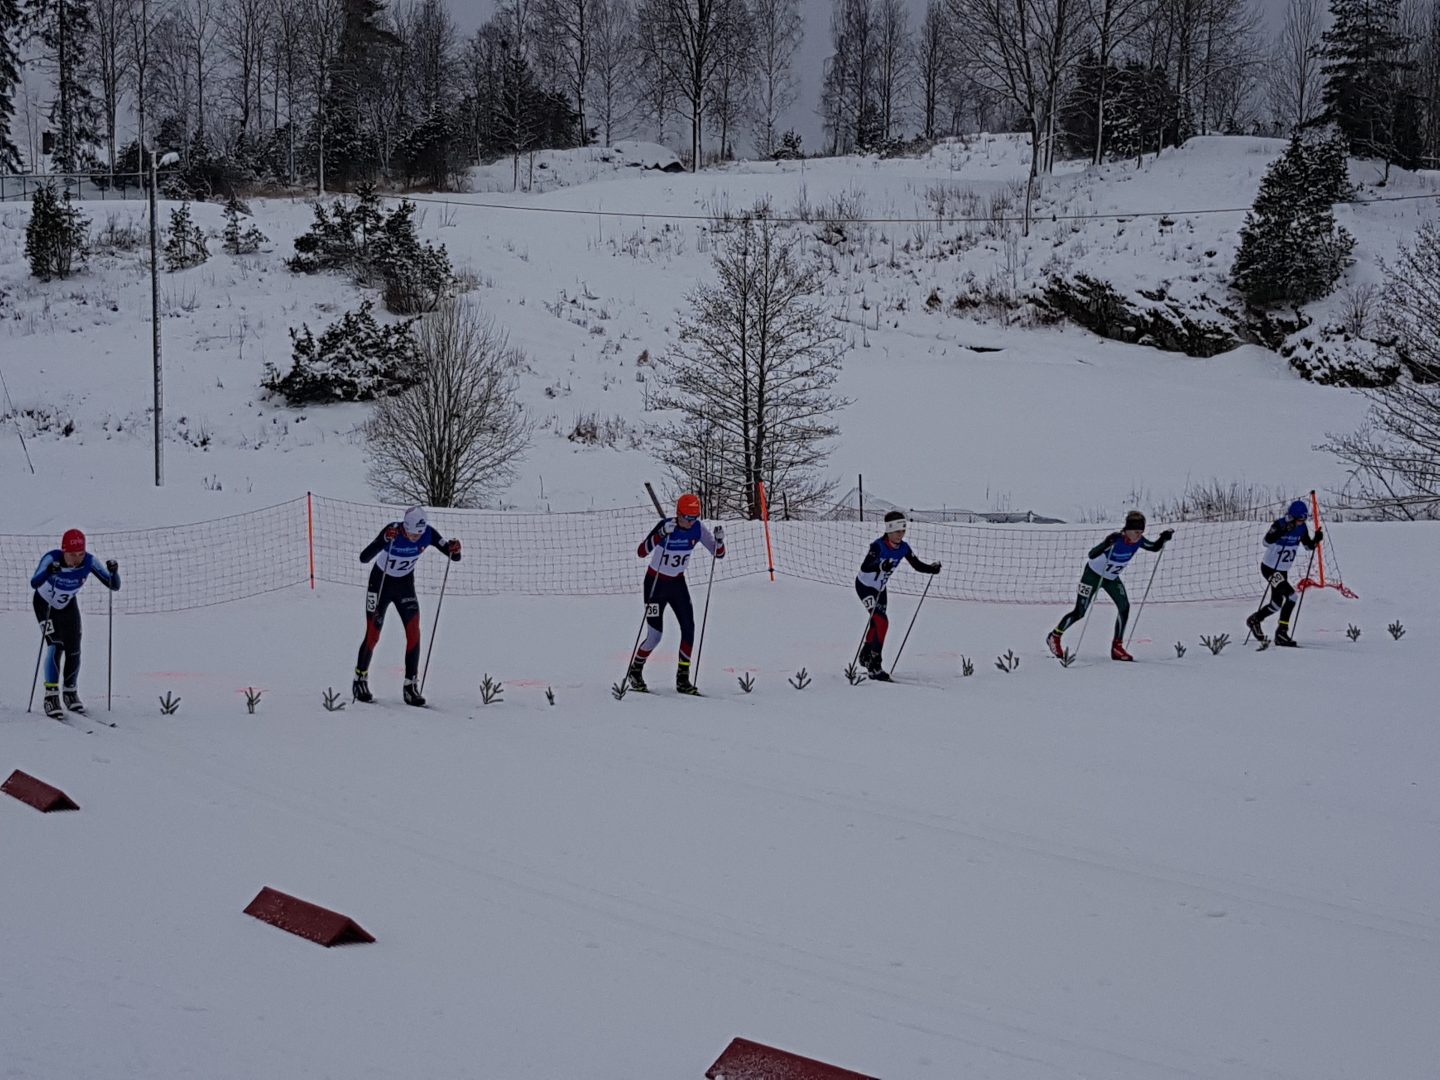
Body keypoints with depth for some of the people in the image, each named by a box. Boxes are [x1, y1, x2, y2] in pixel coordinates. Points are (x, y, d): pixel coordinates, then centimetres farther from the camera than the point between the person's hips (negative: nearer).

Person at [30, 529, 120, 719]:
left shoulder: (89, 562, -27)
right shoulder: (51, 559, -35)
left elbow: (114, 586, -24)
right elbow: (34, 584, -49)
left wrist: (114, 572, -45)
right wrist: (49, 572, -68)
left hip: (68, 606, 3)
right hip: (45, 604, -3)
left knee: (74, 651, 0)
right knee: (56, 645, -19)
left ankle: (71, 692, 23)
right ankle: (51, 696, -13)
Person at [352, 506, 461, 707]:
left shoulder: (428, 534, -20)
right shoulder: (392, 531, -30)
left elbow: (455, 557, -15)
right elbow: (364, 558, -37)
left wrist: (455, 550, -39)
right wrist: (384, 540, -53)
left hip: (405, 585, 3)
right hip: (380, 583, -3)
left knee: (414, 633, -12)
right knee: (373, 635, 1)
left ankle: (411, 686, -5)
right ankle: (360, 680, 24)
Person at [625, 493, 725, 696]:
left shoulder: (698, 528, -10)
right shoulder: (665, 526, -23)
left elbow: (719, 554, -7)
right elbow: (641, 552, -34)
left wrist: (719, 539, -28)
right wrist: (662, 533, -47)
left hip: (677, 583, 4)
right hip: (656, 583, -4)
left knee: (688, 628, -10)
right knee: (655, 635, -5)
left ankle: (683, 679, -1)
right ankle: (635, 671, 20)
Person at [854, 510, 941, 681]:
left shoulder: (903, 548, -9)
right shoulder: (878, 546, -29)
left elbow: (917, 565, -2)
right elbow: (864, 567, -40)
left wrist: (932, 568, -21)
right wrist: (881, 566, -59)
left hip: (880, 589, 7)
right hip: (864, 586, -7)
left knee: (876, 623, 19)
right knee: (882, 622, -20)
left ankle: (865, 656, 44)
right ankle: (874, 666, -16)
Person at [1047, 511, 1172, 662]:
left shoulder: (1139, 541, -17)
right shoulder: (1116, 539, -35)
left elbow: (1155, 547, 2)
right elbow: (1092, 554, -42)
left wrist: (1164, 538, -18)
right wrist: (1106, 544, -59)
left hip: (1112, 578, 6)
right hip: (1093, 574, -6)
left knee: (1124, 607, -13)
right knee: (1079, 613, -4)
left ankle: (1117, 647, -4)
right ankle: (1054, 637, 19)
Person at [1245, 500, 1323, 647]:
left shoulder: (1302, 528, -3)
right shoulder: (1279, 524, -22)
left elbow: (1309, 546, 5)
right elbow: (1267, 542, -35)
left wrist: (1317, 539, -15)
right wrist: (1282, 531, -47)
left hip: (1283, 570, 8)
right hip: (1269, 568, -8)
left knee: (1277, 604, 17)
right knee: (1291, 595, -20)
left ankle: (1254, 620, 41)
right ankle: (1282, 632, -12)